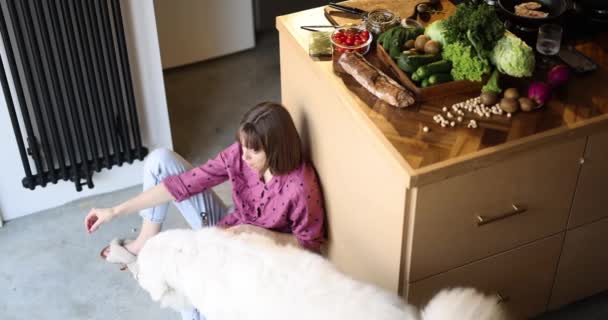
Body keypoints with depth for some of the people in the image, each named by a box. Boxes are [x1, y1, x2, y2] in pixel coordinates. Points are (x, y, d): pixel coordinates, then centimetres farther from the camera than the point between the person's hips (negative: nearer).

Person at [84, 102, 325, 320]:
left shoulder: (301, 187, -31)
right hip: (223, 228, 6)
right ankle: (146, 242, 8)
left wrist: (259, 233, -29)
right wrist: (116, 211, -15)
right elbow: (184, 184, -15)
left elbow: (310, 244, -17)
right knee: (159, 160, -5)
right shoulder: (239, 154, -17)